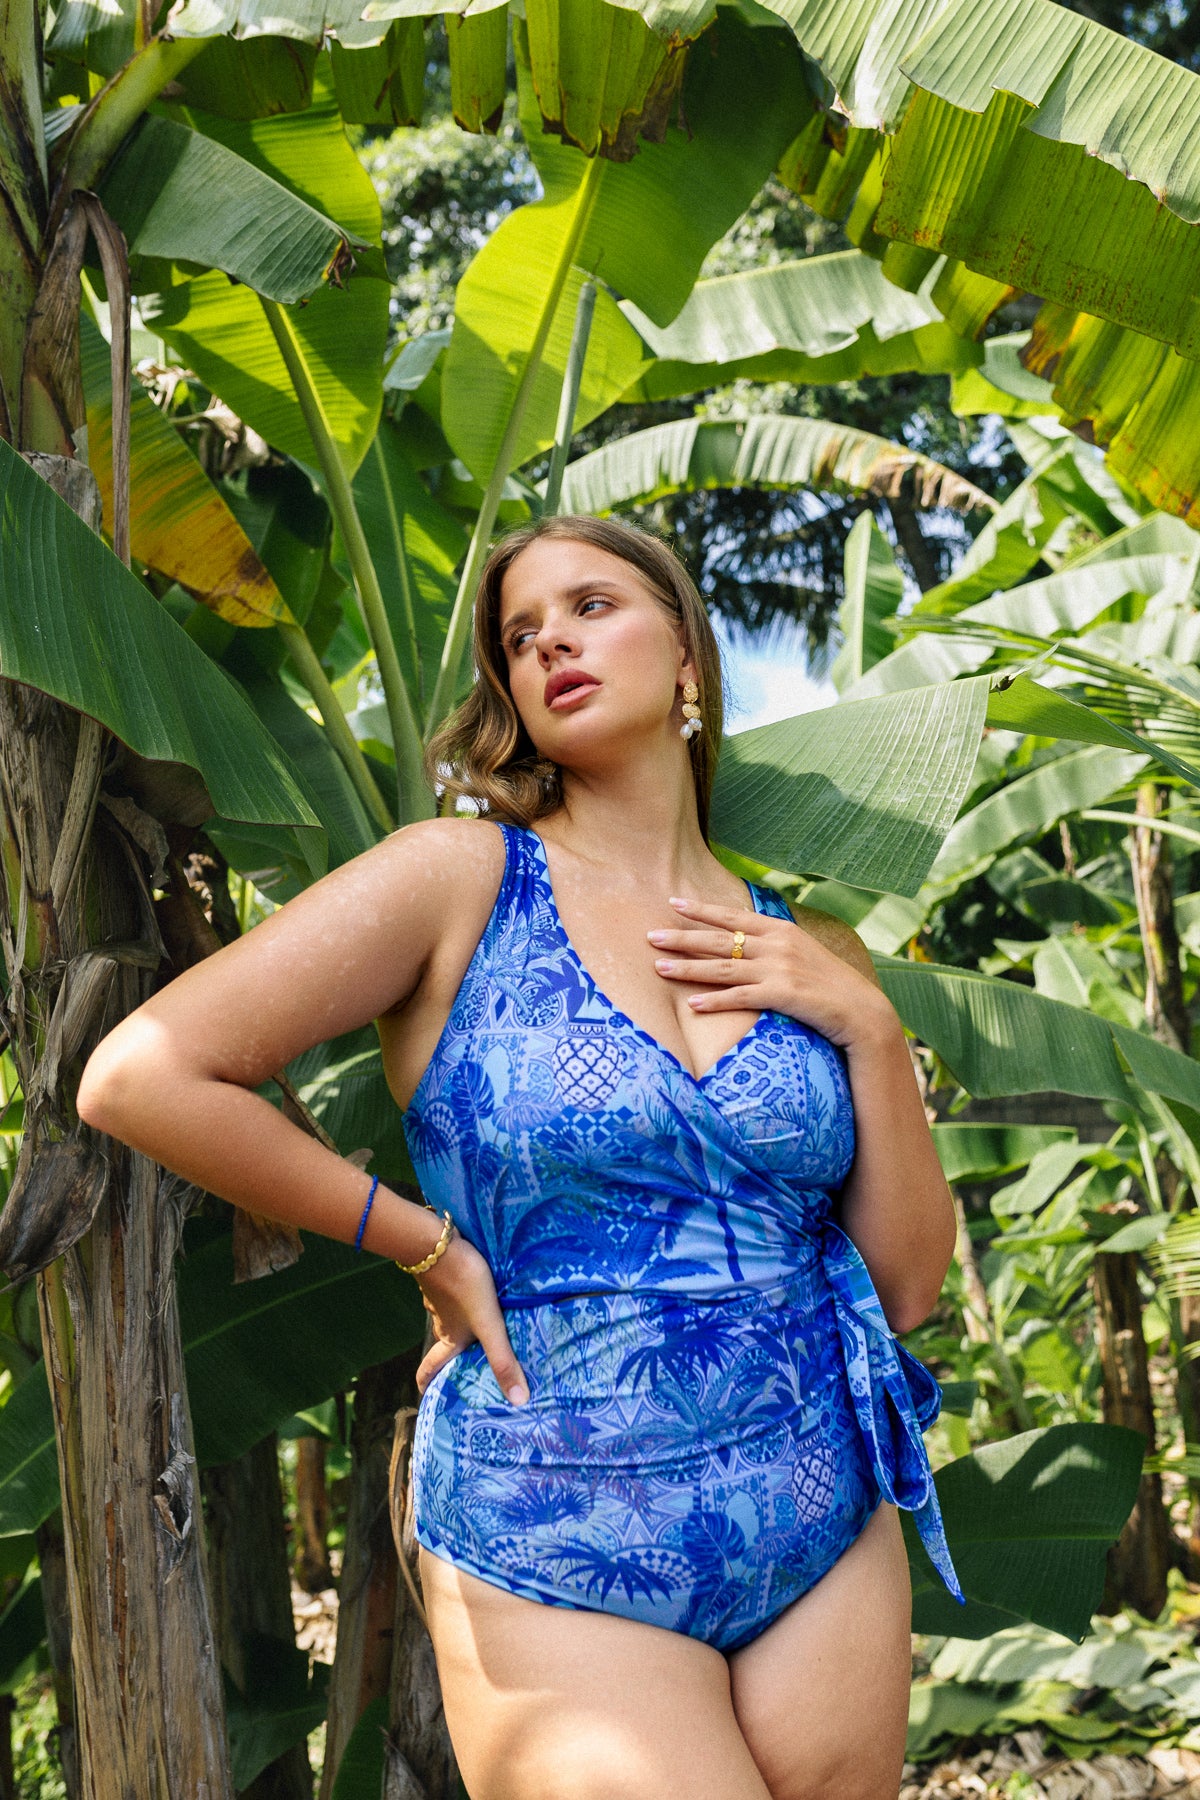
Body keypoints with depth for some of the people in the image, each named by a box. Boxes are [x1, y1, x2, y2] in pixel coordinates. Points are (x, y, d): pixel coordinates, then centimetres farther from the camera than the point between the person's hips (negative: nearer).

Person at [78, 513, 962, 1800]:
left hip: (831, 1532, 4)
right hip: (560, 1554, -4)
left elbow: (907, 1284, 6)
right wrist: (427, 1244, -7)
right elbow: (138, 1077, -13)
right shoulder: (462, 878, -6)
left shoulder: (804, 950, 6)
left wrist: (869, 1027, -5)